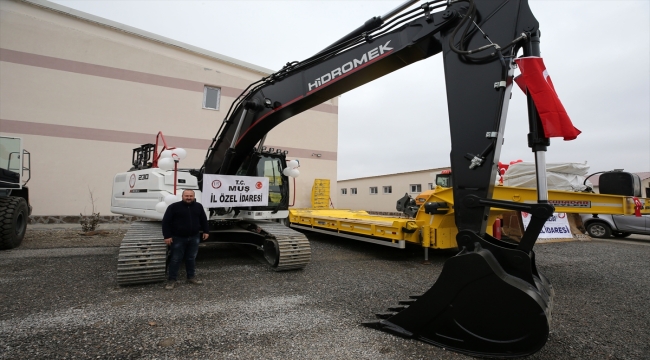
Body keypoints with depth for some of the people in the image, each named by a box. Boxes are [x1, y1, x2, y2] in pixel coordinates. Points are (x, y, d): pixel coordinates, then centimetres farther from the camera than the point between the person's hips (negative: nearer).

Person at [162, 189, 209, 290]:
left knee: (191, 258, 14)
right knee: (175, 259, 3)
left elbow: (203, 220, 15)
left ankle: (191, 277, 27)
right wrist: (167, 236, -12)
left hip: (194, 238, 4)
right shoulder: (174, 207, -9)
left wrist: (206, 231, 10)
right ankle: (171, 280, 13)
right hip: (178, 238, -4)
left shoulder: (198, 206, 5)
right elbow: (166, 222, -8)